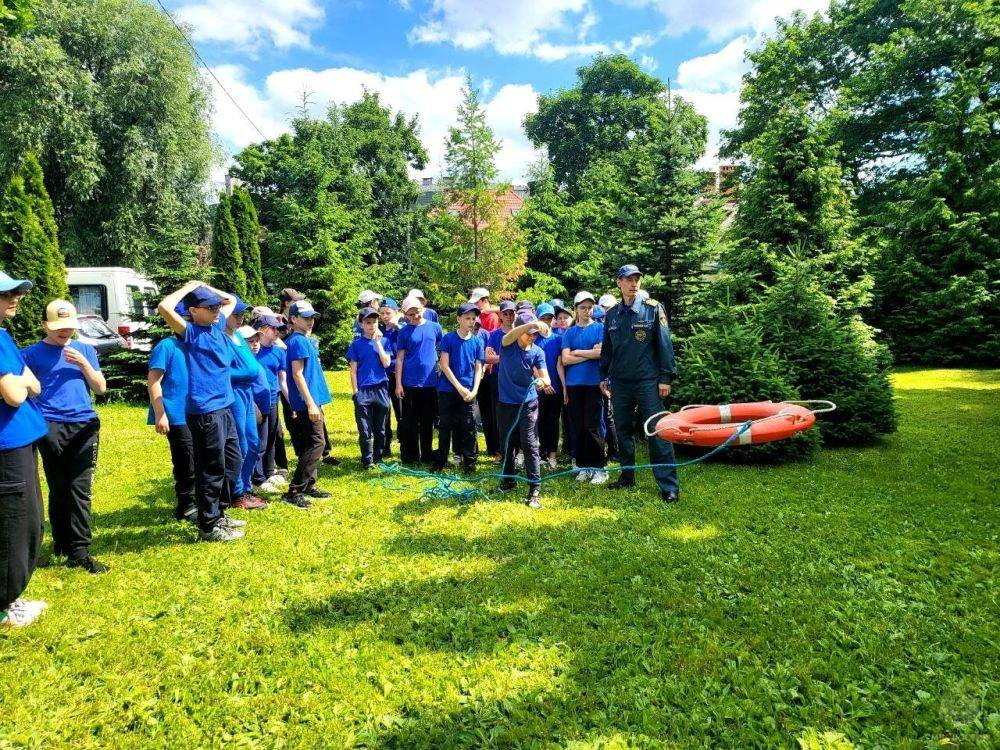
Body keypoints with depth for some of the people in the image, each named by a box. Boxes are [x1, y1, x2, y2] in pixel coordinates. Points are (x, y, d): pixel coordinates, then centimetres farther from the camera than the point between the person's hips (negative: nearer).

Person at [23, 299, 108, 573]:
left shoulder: (85, 350, 14)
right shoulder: (32, 353, 5)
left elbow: (101, 388, 11)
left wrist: (83, 363, -4)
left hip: (84, 426, 2)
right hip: (50, 427, -2)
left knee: (80, 489, -1)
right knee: (59, 490, 5)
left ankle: (79, 551, 2)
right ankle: (64, 545, 19)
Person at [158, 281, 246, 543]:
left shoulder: (217, 325, 11)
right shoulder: (190, 333, -10)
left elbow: (232, 300, 27)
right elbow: (164, 308, -28)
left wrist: (206, 287, 12)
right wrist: (189, 287, -13)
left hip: (224, 408, 9)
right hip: (204, 412, -9)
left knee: (233, 462, 18)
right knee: (212, 469, -1)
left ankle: (218, 514, 32)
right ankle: (208, 526, 12)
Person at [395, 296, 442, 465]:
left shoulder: (435, 327, 3)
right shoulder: (404, 332, -1)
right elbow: (400, 359, -1)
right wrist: (398, 384, -7)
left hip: (431, 382, 2)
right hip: (410, 383, -2)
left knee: (428, 421, 10)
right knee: (410, 421, 6)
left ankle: (427, 454, 22)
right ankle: (410, 455, 16)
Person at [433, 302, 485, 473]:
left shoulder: (477, 341, 3)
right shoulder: (448, 338, -4)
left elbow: (478, 368, 4)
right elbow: (444, 365, -8)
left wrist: (474, 390, -8)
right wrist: (459, 387, -12)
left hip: (468, 392, 2)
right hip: (447, 390, -2)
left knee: (468, 427, 4)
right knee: (445, 426, 6)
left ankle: (469, 461, 15)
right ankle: (441, 460, 18)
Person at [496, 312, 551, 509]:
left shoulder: (537, 352, -7)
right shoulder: (507, 344, -8)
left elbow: (546, 379, -16)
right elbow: (510, 335, -33)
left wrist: (542, 381, -42)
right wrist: (533, 324, -50)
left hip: (528, 404, -1)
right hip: (506, 403, 1)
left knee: (529, 445, -6)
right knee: (507, 443, 14)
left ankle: (535, 489, -3)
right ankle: (508, 478, 33)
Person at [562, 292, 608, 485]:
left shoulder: (599, 328, 4)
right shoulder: (570, 333, 10)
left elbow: (601, 352, -10)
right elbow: (565, 359, 0)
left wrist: (577, 352, -3)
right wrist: (590, 354, -5)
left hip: (594, 383, -3)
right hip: (574, 384, 3)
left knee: (592, 426, -6)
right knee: (577, 427, 5)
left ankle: (599, 467, 4)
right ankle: (584, 466, 15)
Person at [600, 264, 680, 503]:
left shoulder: (653, 309, -3)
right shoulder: (612, 314, 9)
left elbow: (664, 344, -4)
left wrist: (666, 378, -8)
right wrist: (604, 377, 14)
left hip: (647, 382, -4)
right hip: (619, 382, 5)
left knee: (657, 432, -6)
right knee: (623, 431, 12)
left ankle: (669, 486, 0)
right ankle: (627, 476, 27)